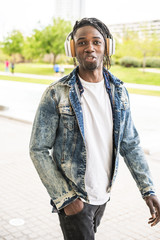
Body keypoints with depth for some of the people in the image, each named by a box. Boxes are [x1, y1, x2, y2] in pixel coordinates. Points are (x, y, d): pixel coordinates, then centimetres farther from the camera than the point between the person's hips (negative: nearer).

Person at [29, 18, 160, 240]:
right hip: (72, 198, -5)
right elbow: (38, 150, -12)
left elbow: (130, 145, 4)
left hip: (103, 194, 5)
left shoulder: (119, 92, -1)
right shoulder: (56, 94, -15)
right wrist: (64, 197, -16)